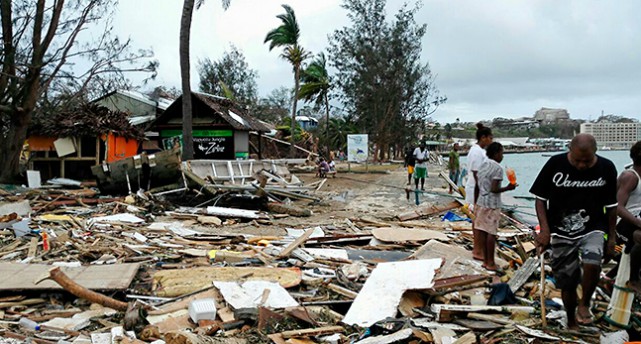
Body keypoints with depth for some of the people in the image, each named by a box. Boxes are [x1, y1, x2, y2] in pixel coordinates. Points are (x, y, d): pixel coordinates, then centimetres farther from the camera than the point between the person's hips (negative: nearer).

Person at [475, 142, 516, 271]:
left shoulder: (483, 165, 10)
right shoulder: (497, 168, -15)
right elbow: (494, 189, -19)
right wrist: (507, 188, -8)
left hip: (481, 202, 8)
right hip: (492, 204, -8)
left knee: (482, 231, 9)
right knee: (491, 233, -1)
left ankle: (485, 260, 16)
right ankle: (490, 263, 5)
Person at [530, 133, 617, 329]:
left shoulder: (606, 168, -7)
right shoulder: (555, 164, -11)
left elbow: (611, 206, 4)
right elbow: (540, 198, -4)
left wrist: (612, 237, 5)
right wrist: (544, 229, -13)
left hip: (592, 229, 0)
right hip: (561, 232, 0)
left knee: (592, 264, -29)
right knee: (567, 283, 8)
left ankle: (584, 304, -2)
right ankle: (571, 323, 31)